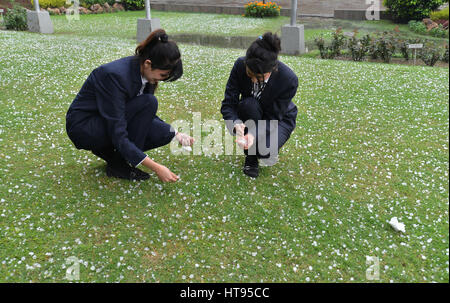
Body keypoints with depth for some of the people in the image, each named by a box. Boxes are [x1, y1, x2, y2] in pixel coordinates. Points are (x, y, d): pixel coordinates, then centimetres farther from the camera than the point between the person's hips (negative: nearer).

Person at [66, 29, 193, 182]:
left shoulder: (144, 71, -8)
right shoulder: (116, 75, -31)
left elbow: (148, 115, 6)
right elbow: (118, 136, -32)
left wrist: (176, 134, -8)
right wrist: (156, 168, -35)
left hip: (112, 121, 7)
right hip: (82, 127, -7)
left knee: (164, 133, -11)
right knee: (148, 103, -27)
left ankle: (108, 151, 6)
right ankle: (118, 164, -14)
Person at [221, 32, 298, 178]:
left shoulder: (289, 79, -31)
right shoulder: (240, 65, -26)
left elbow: (273, 117, -26)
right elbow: (228, 103, -23)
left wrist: (254, 134, -45)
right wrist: (236, 124, -44)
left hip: (279, 119, -2)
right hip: (250, 116, 3)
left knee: (265, 151, -32)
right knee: (249, 104, -36)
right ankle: (251, 158, -13)